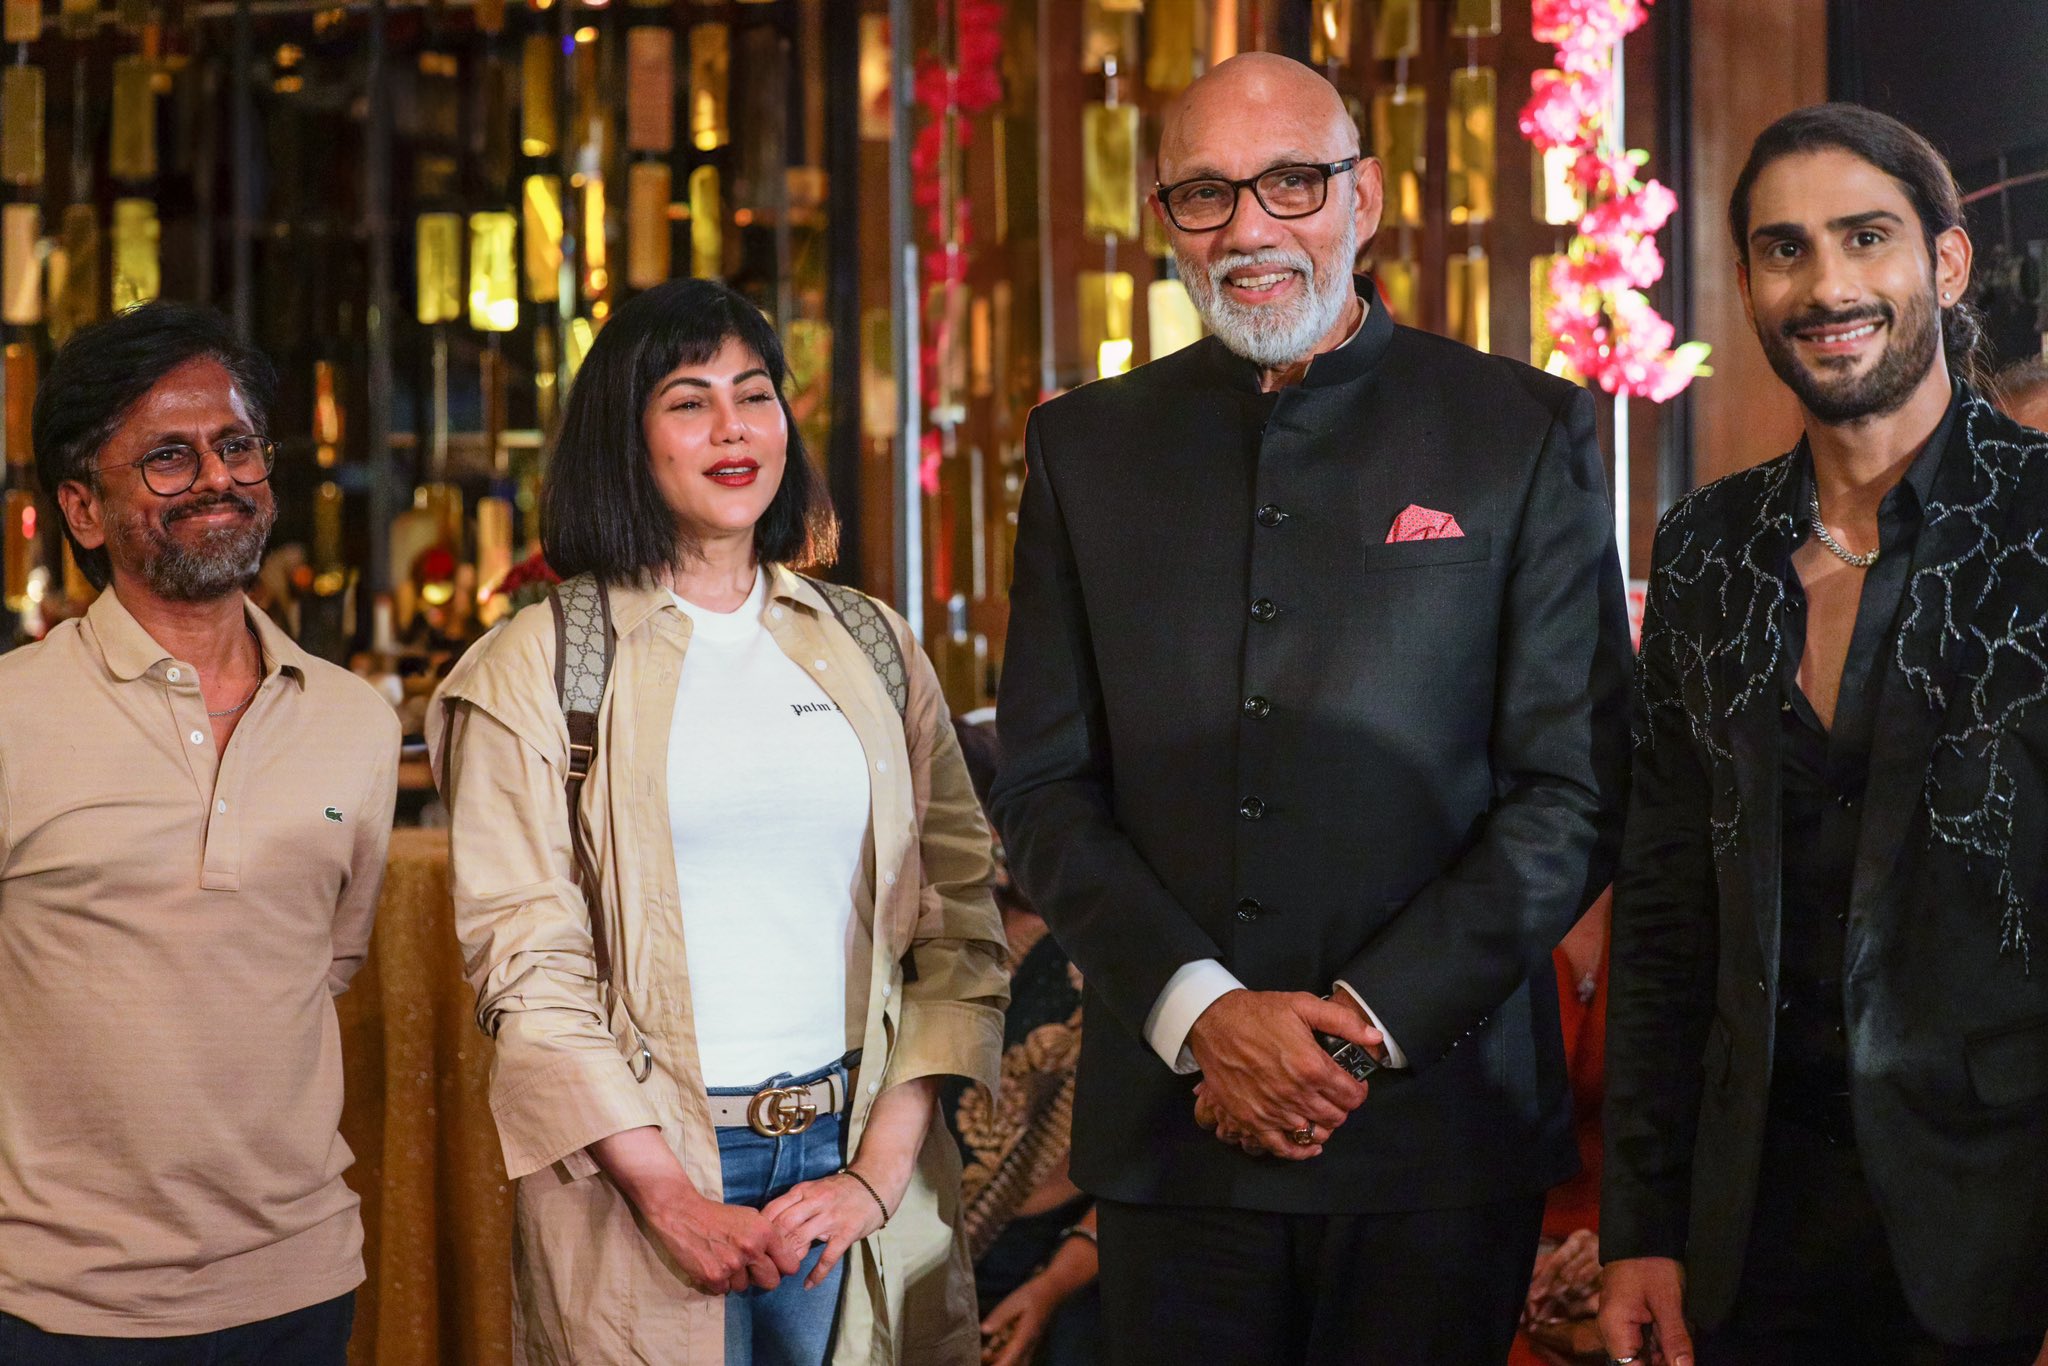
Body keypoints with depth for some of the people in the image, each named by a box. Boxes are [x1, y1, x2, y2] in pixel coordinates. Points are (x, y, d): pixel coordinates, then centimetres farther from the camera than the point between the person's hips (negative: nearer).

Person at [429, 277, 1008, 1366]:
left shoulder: (870, 646, 8)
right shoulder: (534, 669, -1)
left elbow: (959, 920, 3)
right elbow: (526, 960, -6)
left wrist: (879, 1172, -8)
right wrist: (671, 1196, -15)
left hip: (856, 1154, 3)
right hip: (636, 1160, -2)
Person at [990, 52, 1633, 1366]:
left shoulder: (1527, 432, 1)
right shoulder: (1087, 445, 8)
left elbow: (1577, 788, -3)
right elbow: (1047, 786, 5)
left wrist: (1369, 1020, -11)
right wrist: (1199, 1013, -9)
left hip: (1438, 1121, -2)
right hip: (1171, 1127, 2)